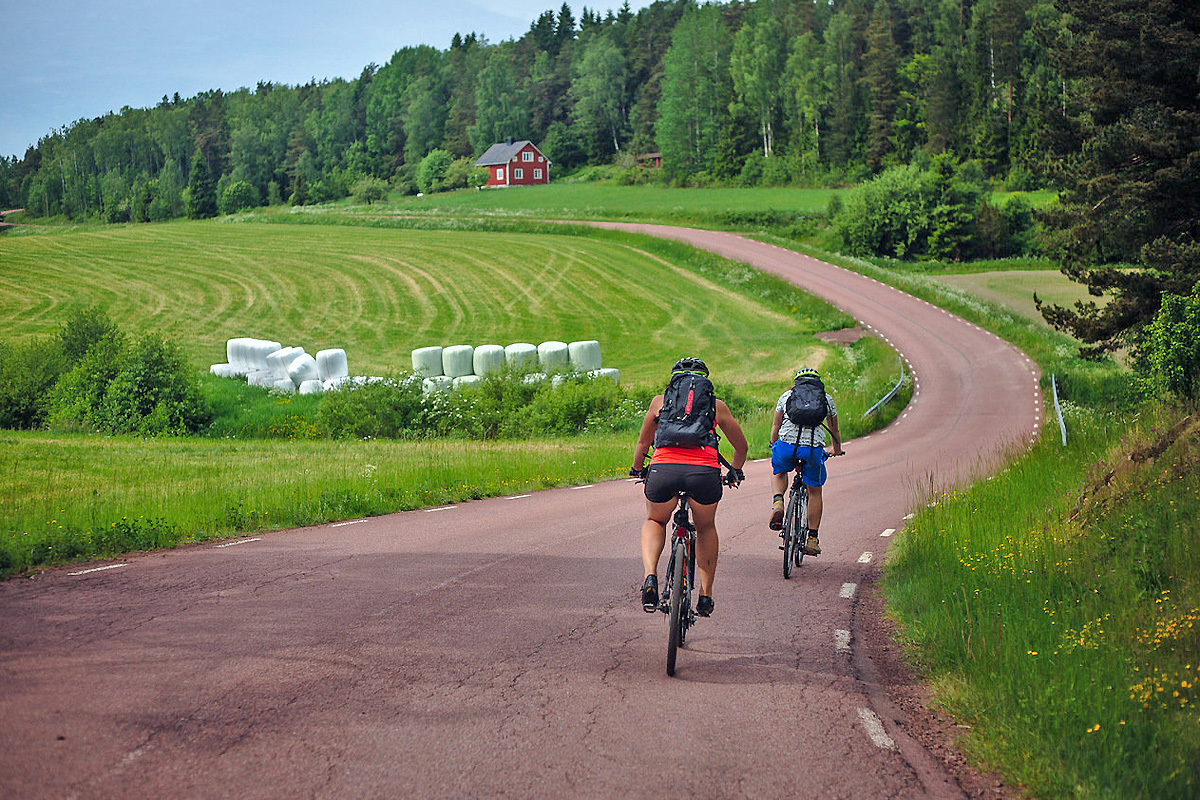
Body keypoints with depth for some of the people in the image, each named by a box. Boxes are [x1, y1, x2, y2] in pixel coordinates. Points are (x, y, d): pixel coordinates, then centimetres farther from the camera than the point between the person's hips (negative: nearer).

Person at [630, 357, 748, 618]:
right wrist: (734, 473, 55)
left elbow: (643, 443, 35)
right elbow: (741, 446, 37)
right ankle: (706, 594, 26)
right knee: (706, 529, 29)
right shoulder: (717, 406, 26)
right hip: (705, 471, 0)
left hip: (663, 469, 0)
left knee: (654, 522, 28)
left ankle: (650, 575, 2)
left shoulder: (660, 401, 25)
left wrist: (637, 470, 54)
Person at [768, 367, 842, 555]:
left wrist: (773, 447, 48)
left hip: (787, 444, 0)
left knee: (779, 473, 31)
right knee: (814, 491, 17)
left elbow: (775, 426, 30)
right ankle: (812, 539, 16)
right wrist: (837, 450, 54)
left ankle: (778, 502, 2)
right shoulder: (827, 399, 23)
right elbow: (834, 430, 36)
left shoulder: (786, 396, 22)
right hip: (814, 448, 0)